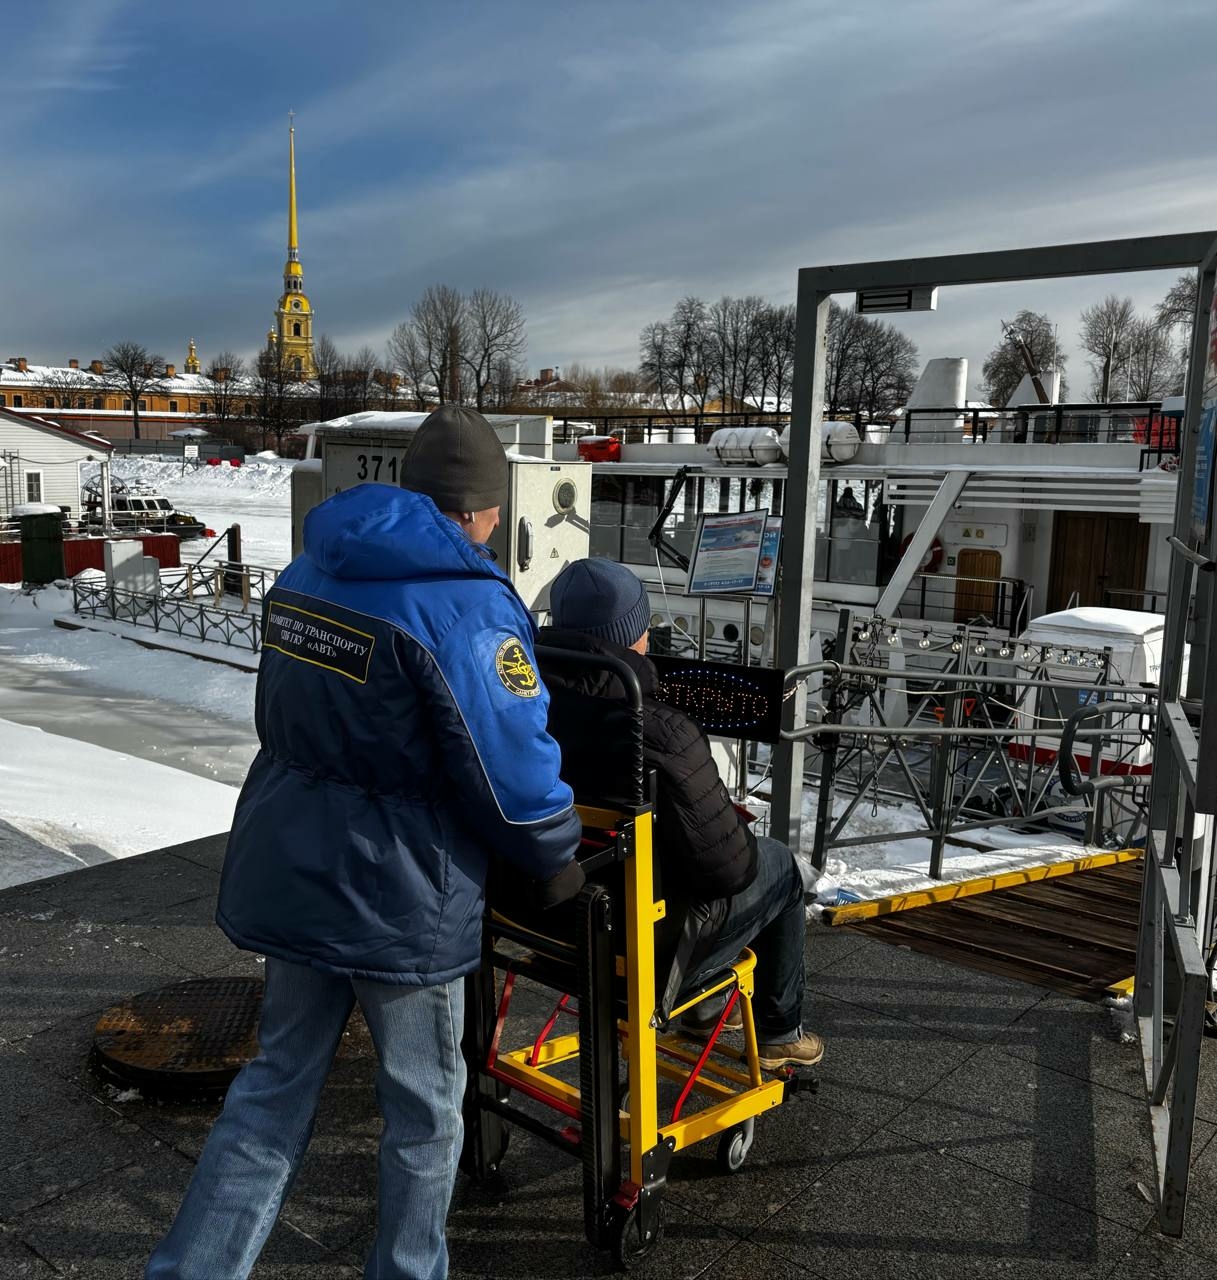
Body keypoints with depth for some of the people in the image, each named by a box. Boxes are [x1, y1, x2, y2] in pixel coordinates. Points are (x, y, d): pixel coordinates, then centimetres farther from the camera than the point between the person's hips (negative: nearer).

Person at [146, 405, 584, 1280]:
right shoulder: (466, 607, -21)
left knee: (279, 1081, 22)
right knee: (425, 1106, 16)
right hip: (397, 897, -7)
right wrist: (557, 859, -3)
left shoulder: (306, 574, 4)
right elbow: (514, 771, -20)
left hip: (288, 872, 7)